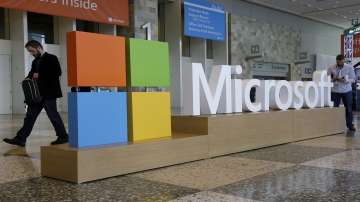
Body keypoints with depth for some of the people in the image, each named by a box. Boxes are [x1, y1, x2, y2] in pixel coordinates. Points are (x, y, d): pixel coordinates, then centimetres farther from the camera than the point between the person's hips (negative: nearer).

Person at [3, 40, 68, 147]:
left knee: (53, 115, -2)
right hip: (37, 94, 8)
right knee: (30, 116, 5)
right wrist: (28, 79, -3)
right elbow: (32, 73, 20)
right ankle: (20, 139, 6)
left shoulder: (51, 58, -5)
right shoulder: (35, 62, 18)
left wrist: (40, 75, -17)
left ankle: (63, 136, 11)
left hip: (48, 93, -7)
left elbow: (57, 72, -16)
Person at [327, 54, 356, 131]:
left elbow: (353, 79, 0)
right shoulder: (331, 68, -2)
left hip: (347, 91, 0)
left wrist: (346, 80, -21)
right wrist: (334, 79, -20)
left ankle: (350, 125, 16)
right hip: (335, 91, 0)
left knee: (349, 108, 4)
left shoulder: (349, 67, -1)